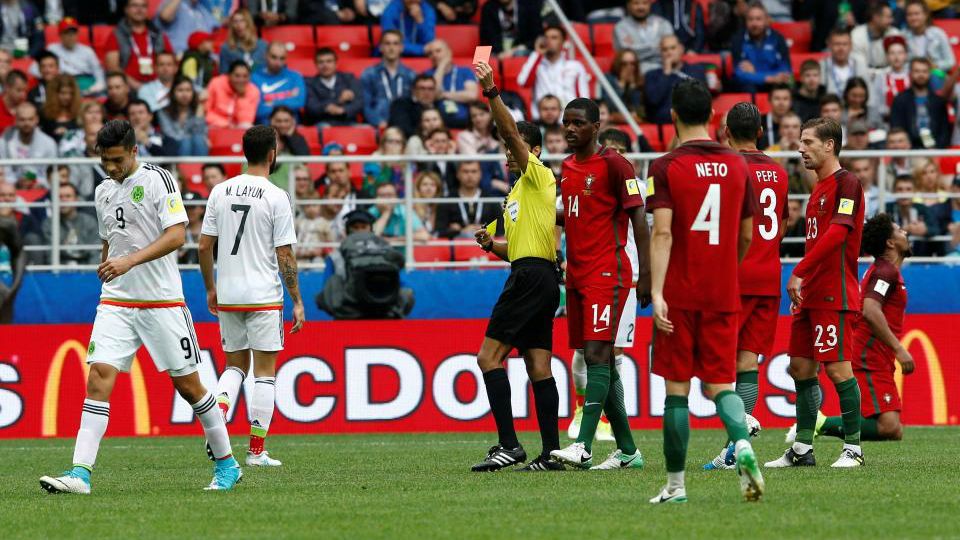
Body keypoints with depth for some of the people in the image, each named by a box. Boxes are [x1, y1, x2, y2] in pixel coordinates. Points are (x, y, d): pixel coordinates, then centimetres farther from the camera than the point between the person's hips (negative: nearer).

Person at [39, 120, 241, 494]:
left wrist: (130, 261, -27)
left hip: (162, 301, -5)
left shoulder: (157, 180, -8)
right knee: (99, 375, -12)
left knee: (187, 383, 2)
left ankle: (227, 464, 19)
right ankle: (80, 473, -18)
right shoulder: (104, 192, 12)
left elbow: (176, 235, -18)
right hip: (116, 302, 5)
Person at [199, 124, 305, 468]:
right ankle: (257, 450, 3)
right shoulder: (276, 197, -10)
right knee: (265, 372, 4)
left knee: (235, 365, 17)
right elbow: (285, 255, -10)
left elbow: (204, 246, 6)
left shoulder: (220, 192, 3)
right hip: (264, 297, -4)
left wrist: (210, 288, 18)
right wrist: (297, 301, -3)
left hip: (227, 296, 4)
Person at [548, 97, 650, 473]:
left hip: (607, 273, -8)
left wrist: (645, 273, -15)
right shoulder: (568, 167, 15)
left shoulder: (613, 164, -9)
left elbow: (637, 217, -10)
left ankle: (583, 447, -25)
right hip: (576, 273, 8)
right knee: (598, 360, 8)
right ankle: (627, 449, 14)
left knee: (597, 354, -16)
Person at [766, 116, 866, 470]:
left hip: (835, 295, -9)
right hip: (811, 295, 9)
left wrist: (799, 273, -22)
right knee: (800, 367, 9)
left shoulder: (846, 183, -10)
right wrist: (801, 283, 15)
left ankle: (853, 448, -3)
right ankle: (802, 449, 14)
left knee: (838, 368, -9)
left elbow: (837, 233, -21)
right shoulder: (819, 188, 18)